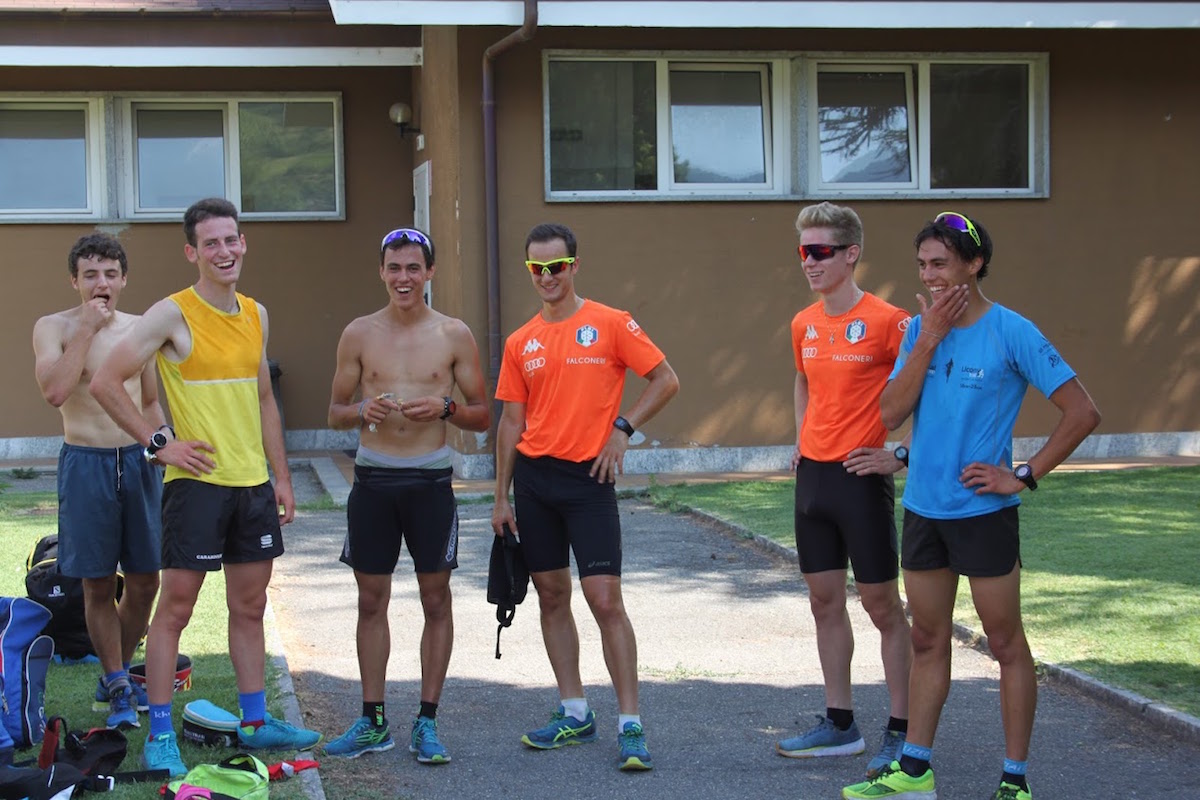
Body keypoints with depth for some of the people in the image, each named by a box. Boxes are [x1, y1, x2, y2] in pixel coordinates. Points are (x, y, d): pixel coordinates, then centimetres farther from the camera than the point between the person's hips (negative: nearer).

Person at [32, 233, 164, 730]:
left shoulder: (138, 329, 8)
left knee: (144, 581, 6)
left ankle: (115, 675, 25)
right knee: (98, 585, 2)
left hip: (137, 461, 4)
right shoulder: (54, 328, -3)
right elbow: (54, 391, -21)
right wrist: (87, 328, -18)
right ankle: (118, 688, 15)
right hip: (86, 463, -4)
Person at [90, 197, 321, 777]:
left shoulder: (256, 315, 11)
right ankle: (159, 738, 3)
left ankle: (255, 723, 24)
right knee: (175, 606, -2)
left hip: (252, 484, 6)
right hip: (197, 483, -6)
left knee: (250, 607, 13)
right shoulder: (173, 315, -10)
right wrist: (159, 444, -13)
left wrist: (282, 477, 14)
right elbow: (105, 383, -12)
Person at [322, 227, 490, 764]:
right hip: (373, 479, 1)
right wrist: (363, 410, -12)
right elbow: (335, 413, 10)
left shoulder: (454, 335, 2)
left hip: (430, 481, -1)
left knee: (435, 600, 2)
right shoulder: (359, 334, 5)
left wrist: (444, 407, -15)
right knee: (371, 600, 7)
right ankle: (373, 722, 17)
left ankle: (427, 721, 12)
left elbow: (482, 417, 5)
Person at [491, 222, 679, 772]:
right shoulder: (520, 343, 8)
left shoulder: (609, 325, -4)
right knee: (552, 596, 10)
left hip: (588, 478, -5)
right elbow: (512, 422, 11)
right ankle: (574, 713, 20)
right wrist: (502, 497, 10)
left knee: (605, 600, -9)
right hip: (534, 478, 5)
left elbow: (665, 380, -1)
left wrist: (622, 427, -11)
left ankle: (630, 725, -4)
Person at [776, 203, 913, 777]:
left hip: (861, 477, -7)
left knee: (881, 604, 0)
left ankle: (902, 731, 8)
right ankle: (839, 724, 22)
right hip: (812, 474, 7)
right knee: (824, 600, 11)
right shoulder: (804, 324, 9)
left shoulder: (886, 321, -13)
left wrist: (902, 454, -14)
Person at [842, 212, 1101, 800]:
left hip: (983, 511, -6)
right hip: (923, 508, 6)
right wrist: (928, 339, -12)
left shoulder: (1011, 332, -11)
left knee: (1006, 645, 4)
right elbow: (891, 414, -6)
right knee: (928, 641, 14)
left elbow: (1082, 412, -11)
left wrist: (1026, 476, -12)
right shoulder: (919, 329, 5)